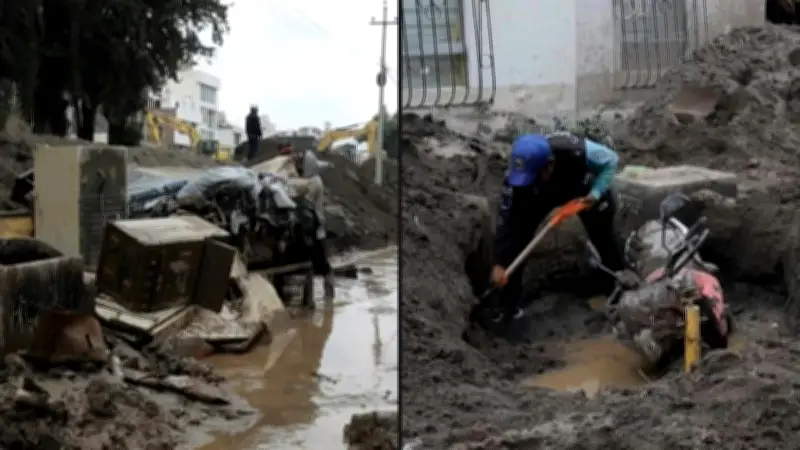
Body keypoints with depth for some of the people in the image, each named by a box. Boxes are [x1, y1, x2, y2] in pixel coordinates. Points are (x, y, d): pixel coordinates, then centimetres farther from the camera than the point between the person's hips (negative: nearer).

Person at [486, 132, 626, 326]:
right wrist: (499, 263, -33)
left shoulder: (578, 151, -45)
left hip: (582, 187, 0)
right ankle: (510, 303, -2)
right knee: (517, 236, -13)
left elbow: (611, 160, -23)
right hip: (540, 194, 0)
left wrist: (596, 193, -32)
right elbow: (506, 218, -30)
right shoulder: (517, 176, -39)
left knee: (603, 232, 8)